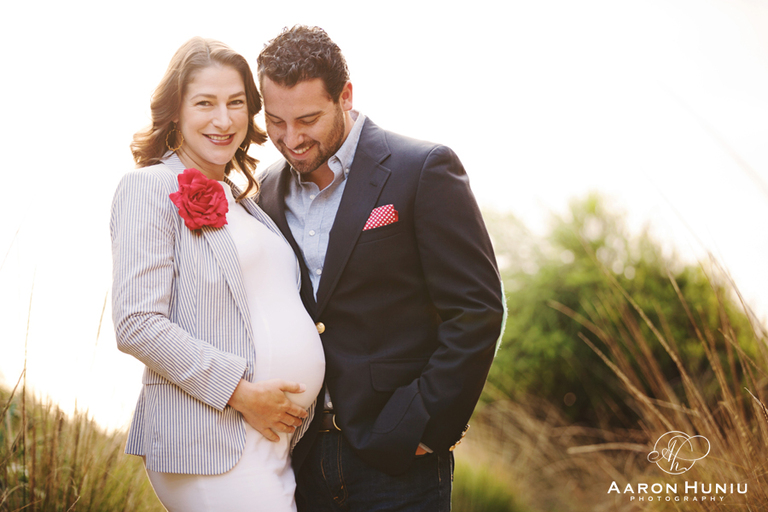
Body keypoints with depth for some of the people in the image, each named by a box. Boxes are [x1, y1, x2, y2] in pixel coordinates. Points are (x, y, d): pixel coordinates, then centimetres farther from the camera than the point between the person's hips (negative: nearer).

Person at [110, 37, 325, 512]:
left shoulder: (241, 201, 19)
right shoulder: (149, 188, -4)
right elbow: (137, 325, -13)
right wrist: (241, 392, -15)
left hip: (283, 438, 7)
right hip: (211, 444, -7)